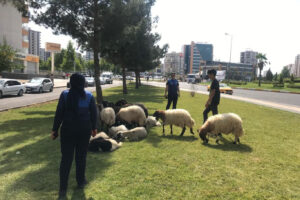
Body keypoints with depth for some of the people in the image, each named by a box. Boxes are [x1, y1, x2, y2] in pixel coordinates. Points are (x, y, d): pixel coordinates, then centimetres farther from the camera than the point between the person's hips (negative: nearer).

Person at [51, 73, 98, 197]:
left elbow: (59, 114, -6)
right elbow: (94, 114, 1)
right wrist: (94, 128, 14)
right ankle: (81, 181, 29)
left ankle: (63, 188, 10)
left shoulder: (65, 95, -6)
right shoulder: (89, 96, -3)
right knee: (81, 156, 15)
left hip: (68, 129, 0)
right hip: (84, 130, 1)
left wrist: (55, 130, 3)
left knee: (66, 158, 7)